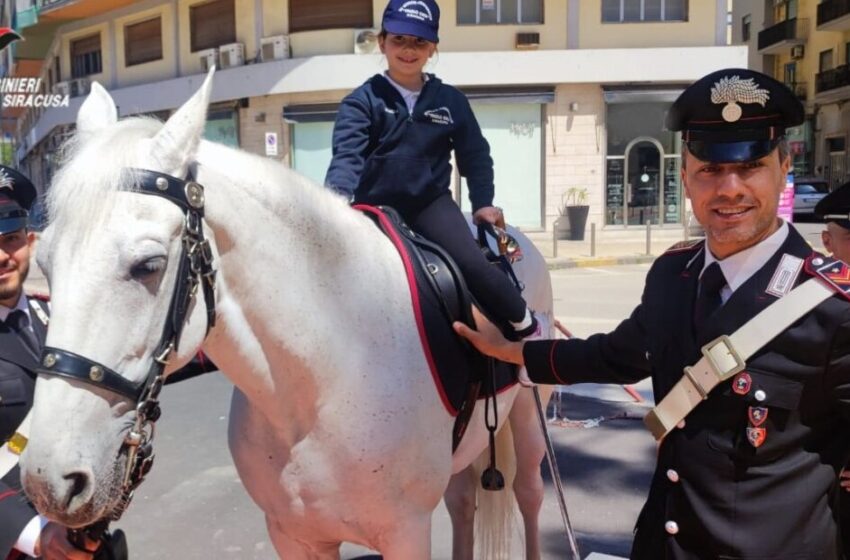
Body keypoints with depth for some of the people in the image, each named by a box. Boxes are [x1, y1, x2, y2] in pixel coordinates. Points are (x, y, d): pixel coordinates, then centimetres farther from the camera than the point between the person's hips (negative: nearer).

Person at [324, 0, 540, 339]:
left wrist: (483, 203, 6)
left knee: (471, 263, -15)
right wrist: (337, 196, -34)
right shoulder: (363, 100, -2)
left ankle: (524, 325, 4)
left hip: (431, 203, 0)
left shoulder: (451, 101, 7)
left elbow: (475, 154, 15)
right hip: (377, 207, 0)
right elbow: (347, 154, -16)